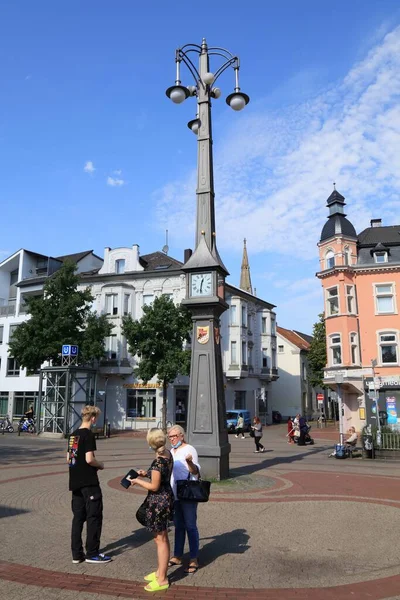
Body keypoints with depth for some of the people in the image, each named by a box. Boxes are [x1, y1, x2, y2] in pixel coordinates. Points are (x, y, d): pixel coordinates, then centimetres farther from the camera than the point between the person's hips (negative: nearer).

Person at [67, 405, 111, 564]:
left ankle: (76, 554, 16)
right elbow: (89, 459, -20)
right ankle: (92, 554, 8)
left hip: (75, 482, 8)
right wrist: (100, 465, -3)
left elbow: (68, 458, 14)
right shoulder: (88, 435, -14)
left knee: (78, 517, 12)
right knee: (94, 517, 2)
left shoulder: (73, 435, 10)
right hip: (89, 482, -8)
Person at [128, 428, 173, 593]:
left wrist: (138, 481, -8)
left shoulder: (157, 462, -26)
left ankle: (162, 580, 14)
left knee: (160, 539, 2)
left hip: (158, 501, -9)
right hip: (166, 497, 9)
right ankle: (160, 572, 35)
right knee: (162, 537, 20)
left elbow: (154, 486, -20)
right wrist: (146, 473, 8)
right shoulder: (168, 454, 0)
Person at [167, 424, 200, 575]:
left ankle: (194, 560, 8)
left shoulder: (189, 450, -13)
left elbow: (196, 472, -20)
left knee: (190, 526, -1)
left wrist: (190, 462, -39)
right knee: (178, 526, 17)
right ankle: (177, 557, 27)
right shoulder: (172, 451, 12)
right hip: (175, 495, 8)